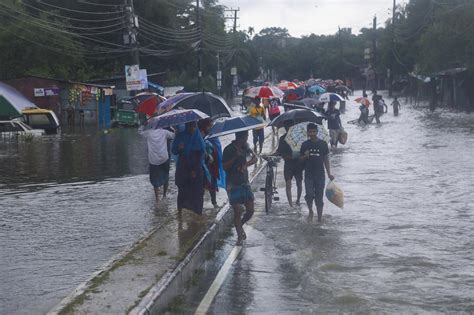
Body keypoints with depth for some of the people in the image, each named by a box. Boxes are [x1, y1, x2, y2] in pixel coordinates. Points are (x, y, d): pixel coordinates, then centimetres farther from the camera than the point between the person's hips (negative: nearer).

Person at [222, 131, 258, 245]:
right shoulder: (229, 149, -12)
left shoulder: (245, 146, 6)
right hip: (233, 184, -5)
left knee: (250, 210, 5)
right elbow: (224, 167, -15)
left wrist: (245, 164, -18)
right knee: (238, 211, -4)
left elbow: (255, 158, 0)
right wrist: (235, 157, -26)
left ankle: (240, 226, 32)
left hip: (245, 183, 6)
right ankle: (239, 236, 10)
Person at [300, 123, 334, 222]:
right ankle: (310, 210, 12)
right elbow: (301, 160, 10)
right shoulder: (305, 145, 3)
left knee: (319, 197, 3)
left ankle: (320, 218, 9)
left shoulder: (323, 144, 3)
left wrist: (329, 173, 1)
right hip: (309, 174, 0)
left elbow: (326, 159, 7)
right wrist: (305, 156, -13)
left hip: (320, 174, 0)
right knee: (309, 194, -14)